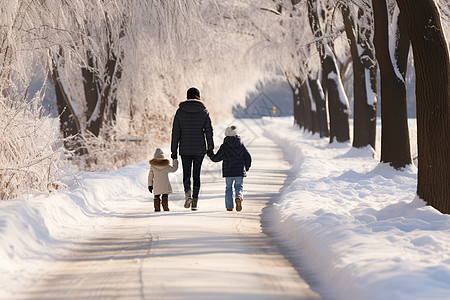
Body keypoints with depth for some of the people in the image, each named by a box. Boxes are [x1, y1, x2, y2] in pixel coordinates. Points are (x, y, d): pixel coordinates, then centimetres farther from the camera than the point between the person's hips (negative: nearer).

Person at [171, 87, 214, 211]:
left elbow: (175, 132, 0)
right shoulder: (204, 111, 0)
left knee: (186, 173, 8)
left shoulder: (180, 111, -1)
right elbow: (209, 131, 2)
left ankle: (188, 193, -19)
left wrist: (174, 150, 5)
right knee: (196, 174, 9)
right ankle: (195, 201, 6)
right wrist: (210, 149, 10)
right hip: (200, 148, 1)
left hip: (185, 149, 0)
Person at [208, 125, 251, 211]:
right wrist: (247, 166, 22)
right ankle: (239, 197, -25)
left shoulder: (224, 146, -6)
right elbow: (248, 156, 6)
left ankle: (229, 206, 6)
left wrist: (211, 155, 20)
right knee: (239, 186, 8)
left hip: (228, 171, -1)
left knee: (229, 188, 11)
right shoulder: (241, 145, 2)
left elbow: (216, 158, -1)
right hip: (240, 171, 1)